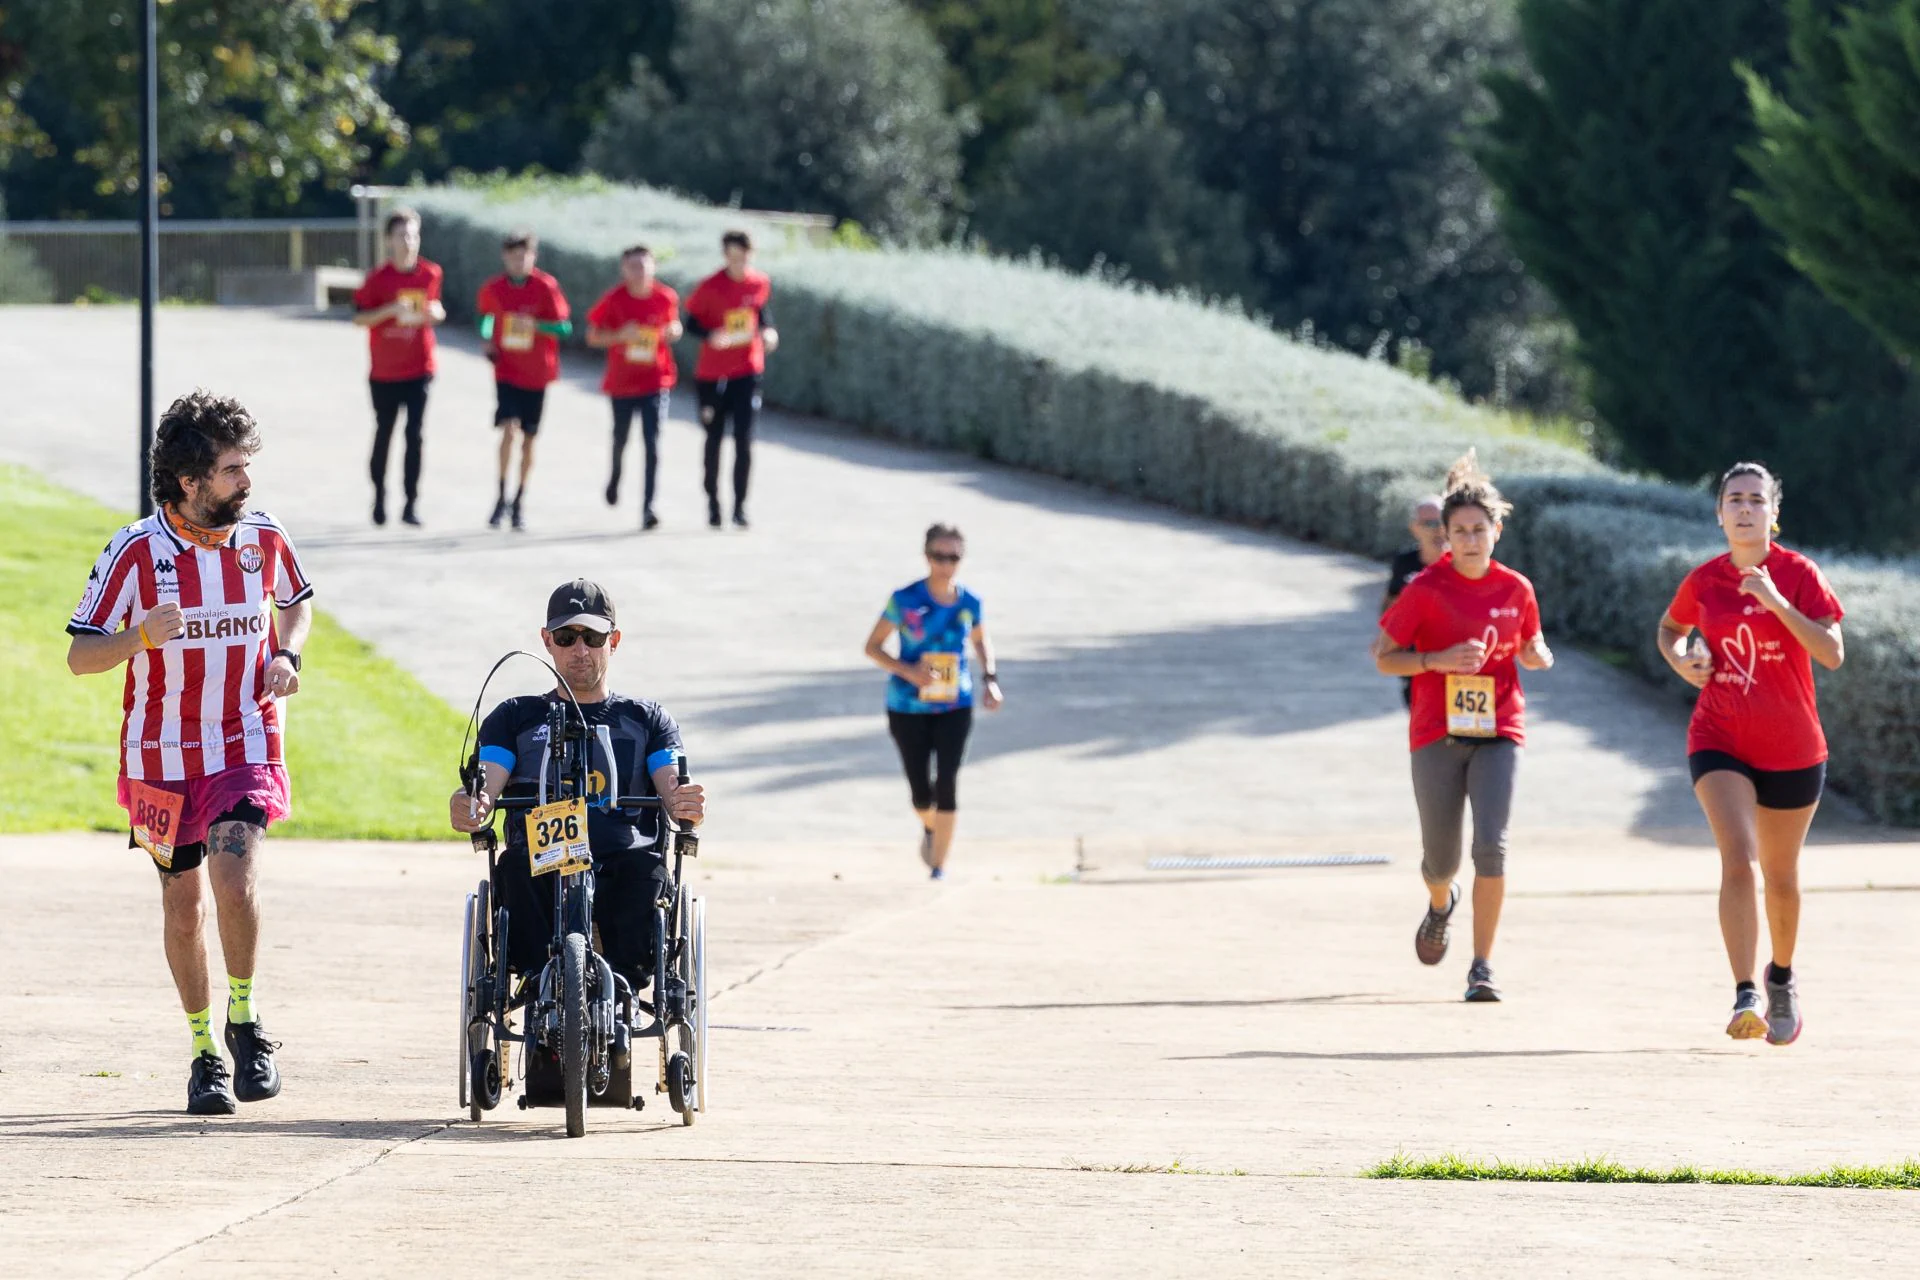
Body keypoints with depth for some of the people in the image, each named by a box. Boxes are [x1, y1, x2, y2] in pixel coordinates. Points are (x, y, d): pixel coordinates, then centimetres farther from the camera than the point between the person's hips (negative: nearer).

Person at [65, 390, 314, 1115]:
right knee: (184, 903, 8)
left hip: (247, 744, 0)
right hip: (161, 756, 0)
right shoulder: (137, 552, -11)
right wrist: (143, 636, -28)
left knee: (234, 875, -21)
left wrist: (286, 655, 0)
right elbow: (79, 655, -8)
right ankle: (205, 1052, 22)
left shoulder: (265, 540, -2)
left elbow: (295, 602, 21)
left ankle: (244, 1021, -2)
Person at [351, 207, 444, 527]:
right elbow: (358, 317, -7)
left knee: (415, 434, -9)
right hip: (384, 371, -1)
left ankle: (411, 504, -5)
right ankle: (379, 497, 31)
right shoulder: (379, 277, -7)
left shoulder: (430, 274, 1)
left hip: (419, 369, 1)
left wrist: (435, 312, -6)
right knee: (383, 434, 11)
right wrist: (390, 310, -22)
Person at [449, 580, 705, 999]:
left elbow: (673, 790, 6)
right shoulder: (515, 717, 22)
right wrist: (471, 810, -21)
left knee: (645, 868, -34)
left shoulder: (646, 719, 22)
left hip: (620, 884, 0)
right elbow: (486, 788, 6)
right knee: (514, 865, -34)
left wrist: (687, 806, -21)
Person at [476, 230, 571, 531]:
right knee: (509, 429, -18)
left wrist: (535, 325, -23)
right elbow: (486, 317, 19)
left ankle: (519, 503, 22)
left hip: (537, 373, 0)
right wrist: (488, 342, 1)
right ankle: (501, 497, -7)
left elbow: (564, 327, -8)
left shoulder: (546, 287, -8)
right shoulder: (492, 289, -1)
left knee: (528, 438, 8)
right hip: (506, 370, 0)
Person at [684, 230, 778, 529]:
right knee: (714, 439, 10)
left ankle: (740, 505, 0)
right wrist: (710, 335, -26)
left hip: (748, 372, 2)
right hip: (713, 374, -2)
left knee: (744, 440, -6)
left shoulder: (760, 284, -1)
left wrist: (768, 331, -2)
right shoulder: (710, 288, -12)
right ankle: (713, 502, 25)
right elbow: (692, 323, -6)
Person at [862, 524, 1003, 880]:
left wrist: (990, 680, 1)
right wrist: (907, 671, -21)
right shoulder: (905, 600, -11)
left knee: (947, 782, -11)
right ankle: (930, 829, 41)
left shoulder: (969, 603, -3)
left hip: (955, 707, 1)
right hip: (908, 707, -1)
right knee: (921, 793, 5)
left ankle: (939, 867, -2)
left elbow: (981, 641, 17)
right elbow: (873, 647, -5)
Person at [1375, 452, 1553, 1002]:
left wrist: (1537, 656, -5)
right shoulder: (1425, 590, -6)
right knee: (1441, 859, 6)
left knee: (1491, 844, -17)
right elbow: (1383, 657, -2)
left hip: (1497, 733, 1)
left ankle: (1482, 966, -10)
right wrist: (1439, 660, -18)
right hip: (1436, 734, -1)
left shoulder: (1516, 590, 2)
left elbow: (1530, 648, 19)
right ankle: (1441, 905, 46)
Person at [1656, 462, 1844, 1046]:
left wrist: (1776, 602, -27)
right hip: (1720, 741, 0)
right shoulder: (1704, 581, 0)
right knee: (1737, 860, -20)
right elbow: (1670, 628, 20)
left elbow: (1832, 653, -18)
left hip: (1792, 749, 0)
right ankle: (1745, 995, -25)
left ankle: (1782, 977, 40)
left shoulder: (1798, 574, -8)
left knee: (1780, 875, 13)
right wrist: (1681, 660, -2)